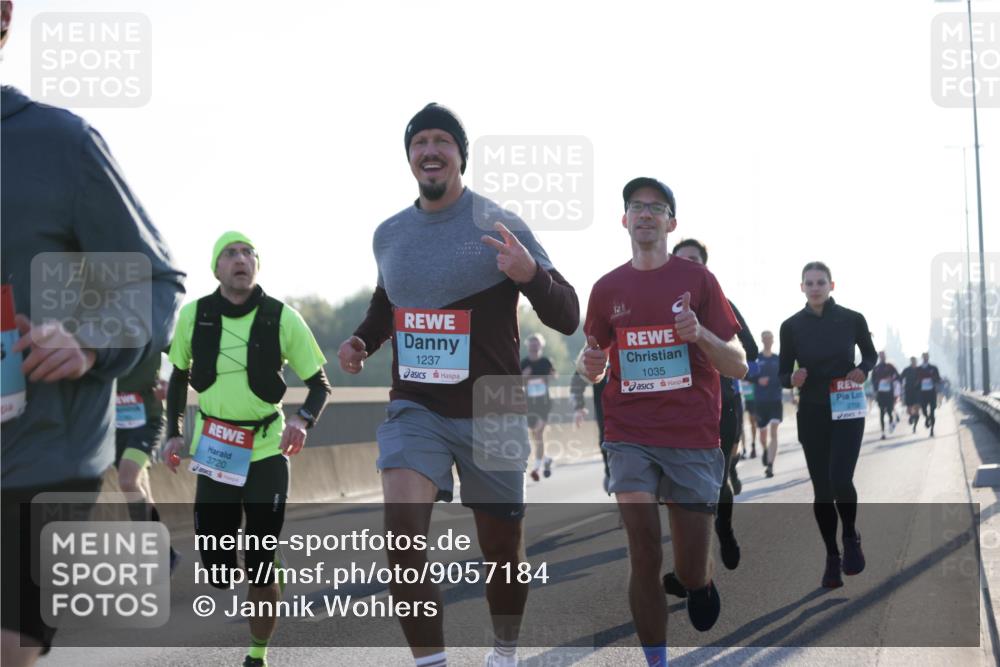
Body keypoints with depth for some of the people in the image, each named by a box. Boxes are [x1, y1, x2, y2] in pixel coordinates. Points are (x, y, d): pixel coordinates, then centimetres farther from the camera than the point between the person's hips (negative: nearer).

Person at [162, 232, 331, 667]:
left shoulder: (282, 318, -7)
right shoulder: (194, 315, 0)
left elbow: (320, 383, 0)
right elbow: (178, 376, 16)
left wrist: (303, 420, -19)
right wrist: (173, 434, 7)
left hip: (266, 452, -2)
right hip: (212, 453, 2)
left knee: (260, 566, -1)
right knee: (216, 569, 2)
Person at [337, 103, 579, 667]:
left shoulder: (501, 227, -8)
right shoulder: (388, 235, 7)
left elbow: (568, 318, -10)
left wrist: (530, 274, -30)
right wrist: (363, 340, 6)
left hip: (491, 413, -2)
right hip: (415, 408, 3)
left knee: (501, 550, 9)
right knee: (402, 526, -21)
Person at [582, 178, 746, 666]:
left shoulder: (697, 280, 0)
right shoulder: (608, 288, 6)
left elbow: (738, 367, -1)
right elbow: (595, 370, 17)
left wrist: (700, 334, -21)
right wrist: (592, 363, -8)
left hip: (693, 440, -1)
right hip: (630, 437, 1)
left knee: (690, 571, 5)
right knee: (644, 557, -9)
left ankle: (701, 582, 41)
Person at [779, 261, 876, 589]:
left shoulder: (852, 319, -4)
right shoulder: (791, 326, -2)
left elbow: (871, 355, 12)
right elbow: (782, 373, 3)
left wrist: (863, 370, -10)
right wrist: (793, 378, -20)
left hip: (847, 411, -1)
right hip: (811, 414, 2)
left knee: (840, 479, -17)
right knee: (821, 488, 3)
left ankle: (851, 537, 12)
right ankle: (832, 556, 18)